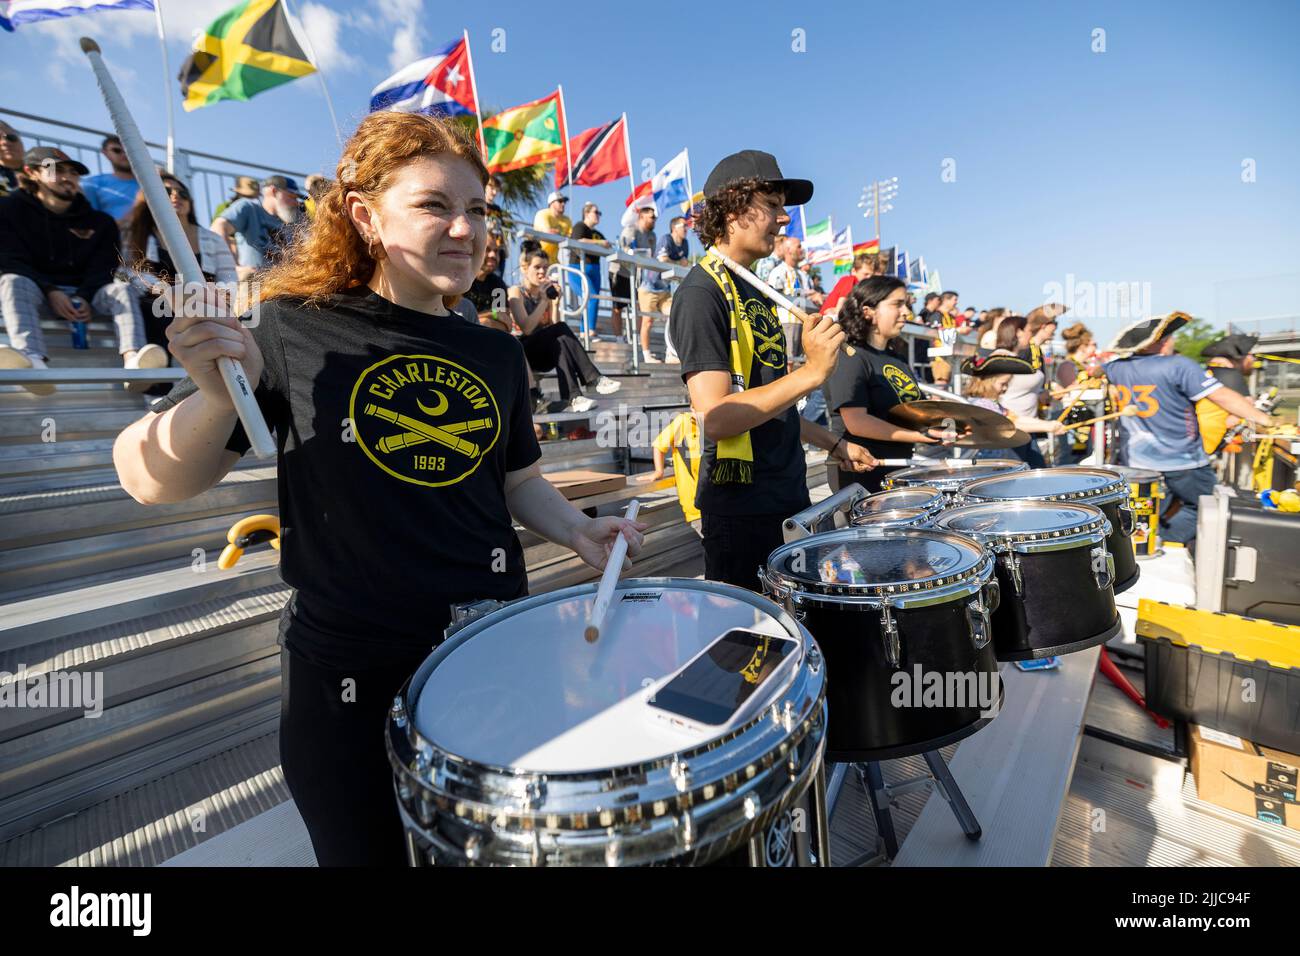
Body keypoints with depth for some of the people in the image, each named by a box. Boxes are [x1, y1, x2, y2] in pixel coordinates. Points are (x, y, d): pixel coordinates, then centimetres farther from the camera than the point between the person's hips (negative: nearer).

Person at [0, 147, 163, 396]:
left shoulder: (99, 222, 13)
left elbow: (102, 269, 1)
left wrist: (85, 298, -21)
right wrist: (50, 292, -24)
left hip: (84, 295, 1)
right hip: (36, 291, -1)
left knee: (121, 288, -26)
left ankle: (133, 359, -56)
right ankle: (34, 361, -61)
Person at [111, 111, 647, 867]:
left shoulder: (497, 355, 2)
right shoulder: (296, 332, -10)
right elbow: (158, 482, -8)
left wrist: (576, 530, -6)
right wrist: (218, 395, -27)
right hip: (348, 667, -3)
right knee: (371, 851, 20)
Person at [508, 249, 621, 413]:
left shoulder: (545, 293, 12)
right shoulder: (516, 292, -5)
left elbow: (554, 327, 0)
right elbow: (526, 329, -21)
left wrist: (555, 304, -11)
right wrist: (543, 301, -18)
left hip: (543, 355, 5)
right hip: (522, 353, -5)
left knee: (560, 342, -30)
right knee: (561, 329, -28)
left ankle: (572, 399, -44)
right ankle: (594, 379, -35)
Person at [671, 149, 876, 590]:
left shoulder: (753, 289, 14)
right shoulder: (701, 292, -14)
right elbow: (716, 417, -24)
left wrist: (833, 444, 17)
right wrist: (812, 372, -26)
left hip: (788, 492, 9)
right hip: (741, 507, -9)